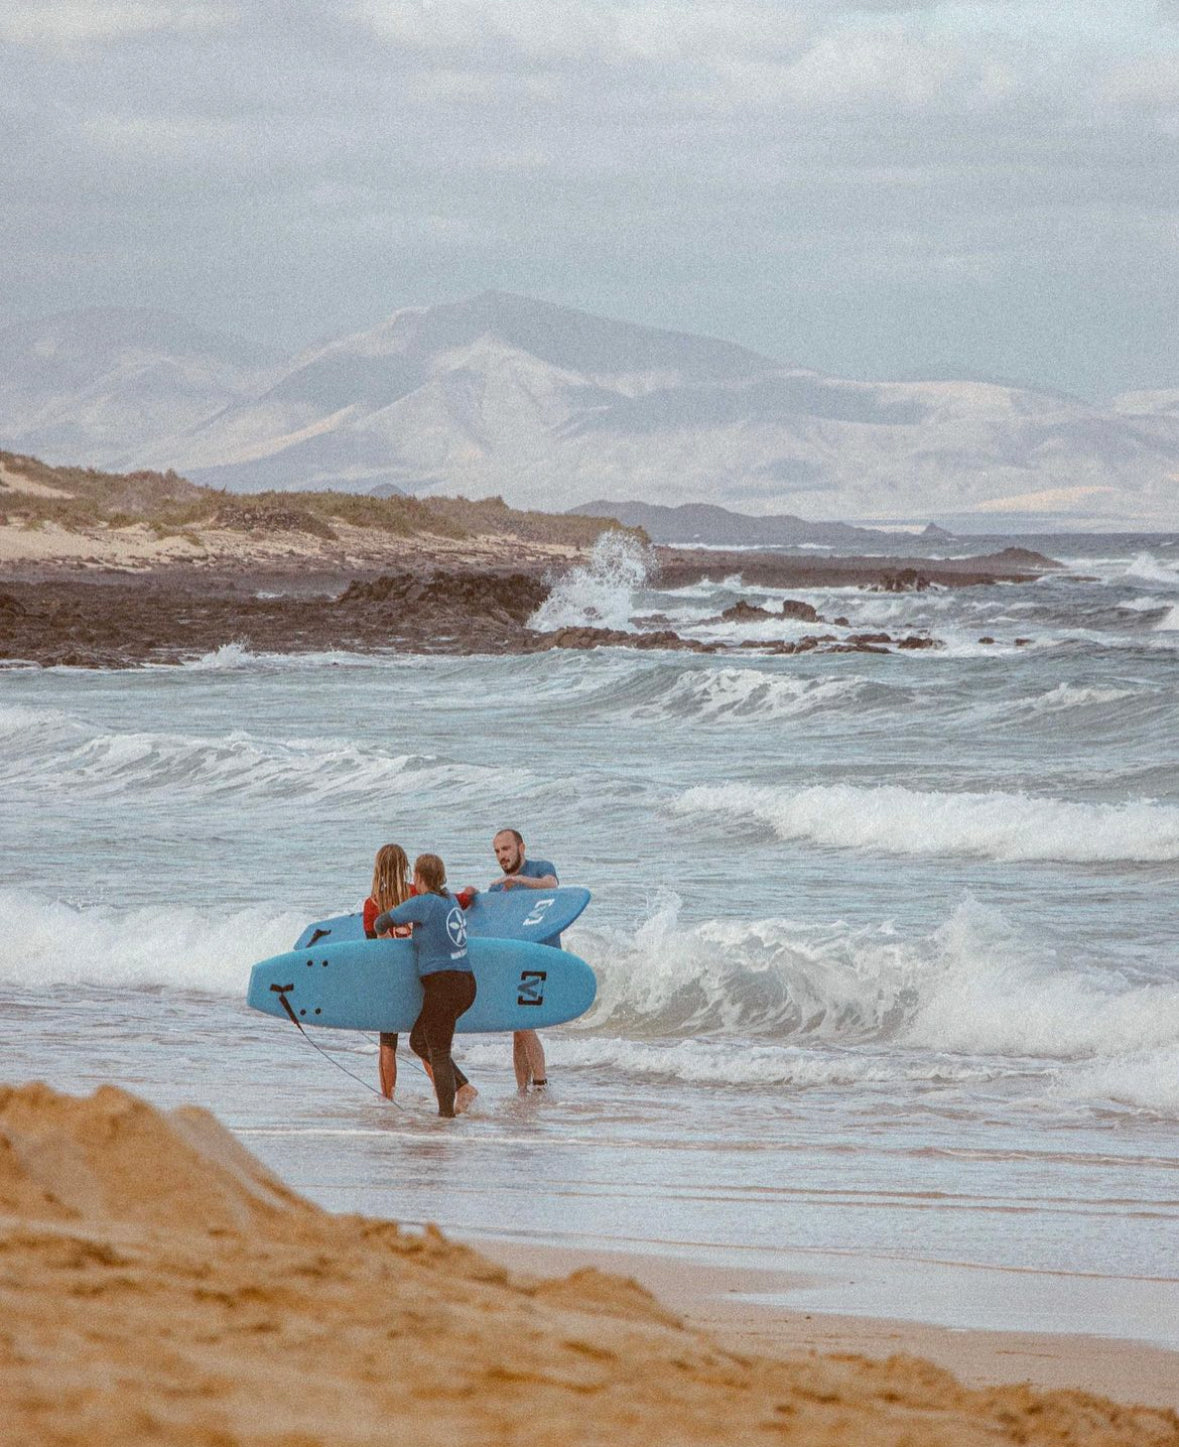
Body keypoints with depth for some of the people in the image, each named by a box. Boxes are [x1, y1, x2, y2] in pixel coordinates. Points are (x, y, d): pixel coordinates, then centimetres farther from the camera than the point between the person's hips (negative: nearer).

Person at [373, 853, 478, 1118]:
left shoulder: (423, 904, -11)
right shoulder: (450, 899, 12)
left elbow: (382, 921, 0)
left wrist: (381, 934, 22)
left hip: (443, 985, -8)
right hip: (466, 984, 8)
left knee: (439, 1054, 1)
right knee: (419, 1041, 20)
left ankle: (447, 1112, 3)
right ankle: (463, 1086, 14)